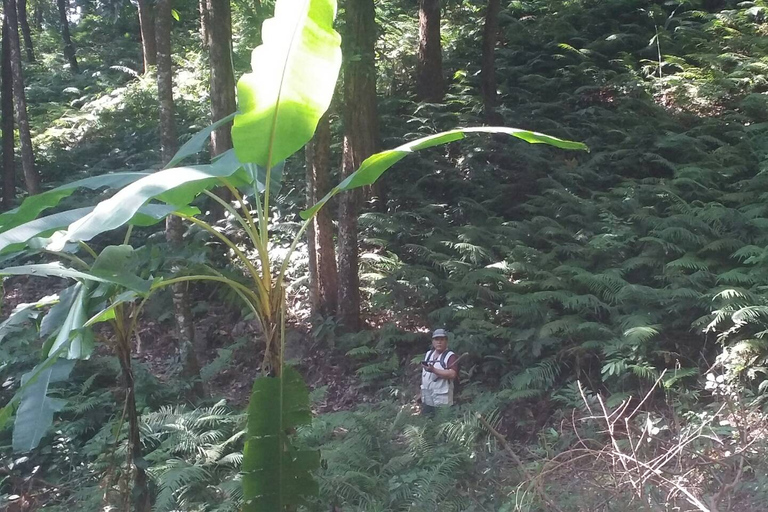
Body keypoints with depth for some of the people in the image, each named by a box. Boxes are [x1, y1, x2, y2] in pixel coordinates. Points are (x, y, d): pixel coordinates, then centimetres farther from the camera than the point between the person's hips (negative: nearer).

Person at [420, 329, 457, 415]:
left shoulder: (450, 356, -9)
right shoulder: (428, 354, 14)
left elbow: (452, 374, -22)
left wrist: (433, 370, -27)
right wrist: (421, 391, 17)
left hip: (441, 399, -7)